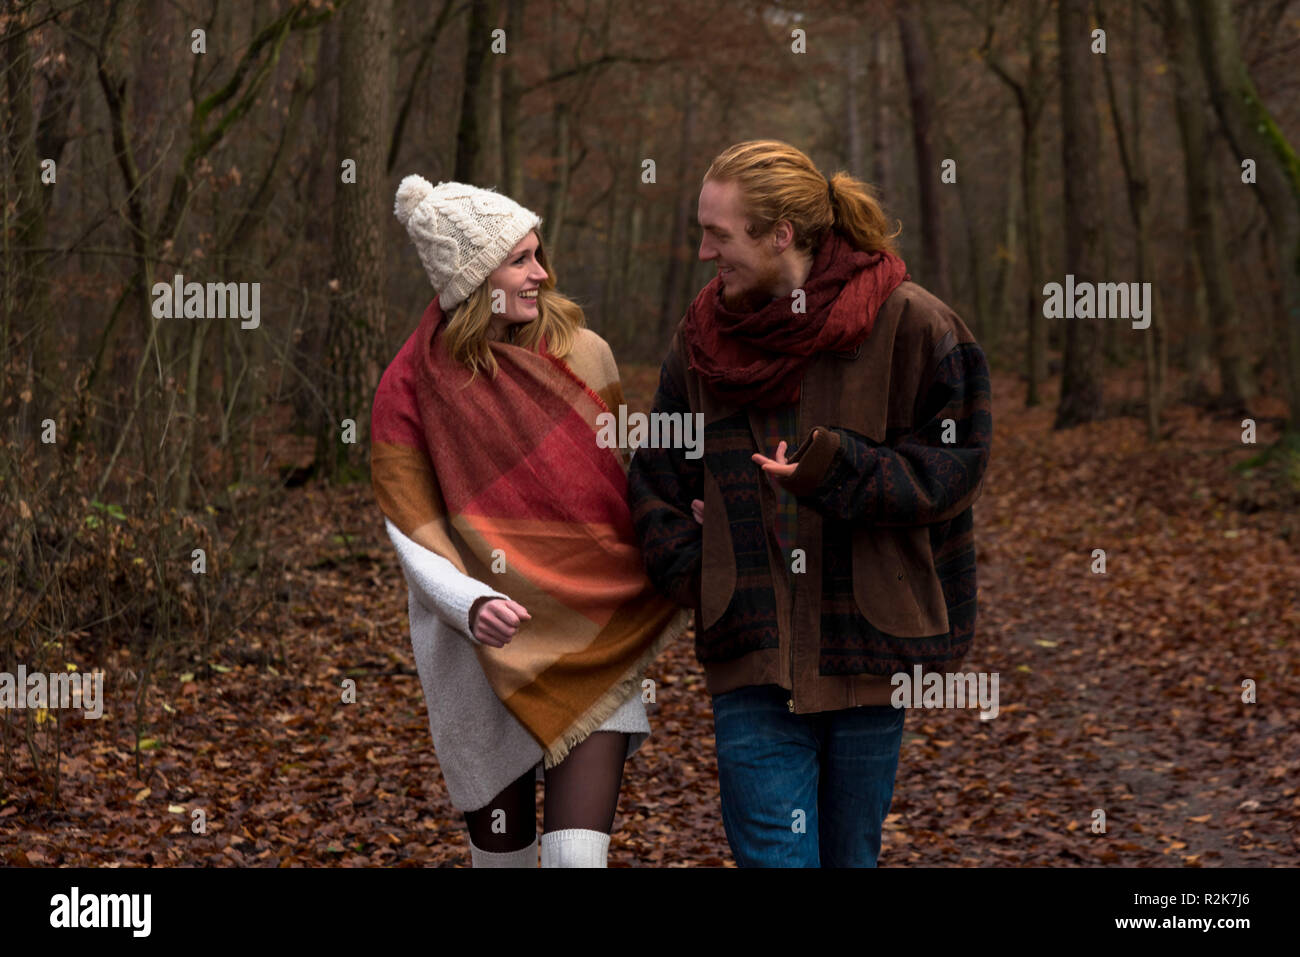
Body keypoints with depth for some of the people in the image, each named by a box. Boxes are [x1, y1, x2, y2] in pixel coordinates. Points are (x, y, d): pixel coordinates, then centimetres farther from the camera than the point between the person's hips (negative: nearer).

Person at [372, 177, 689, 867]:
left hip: (593, 639, 1)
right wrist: (472, 605, -23)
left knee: (578, 853, -10)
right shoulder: (410, 388, -4)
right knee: (501, 845, 9)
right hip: (485, 650, -1)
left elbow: (624, 479, 13)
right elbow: (413, 531, -6)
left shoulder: (580, 352, 1)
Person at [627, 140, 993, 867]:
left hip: (868, 646, -2)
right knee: (773, 853, -6)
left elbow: (953, 466, -6)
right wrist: (694, 572, -1)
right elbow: (657, 480, 15)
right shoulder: (706, 337, 8)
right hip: (752, 655, 2)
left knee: (851, 851, 11)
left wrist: (835, 471, -19)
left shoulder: (909, 326, -5)